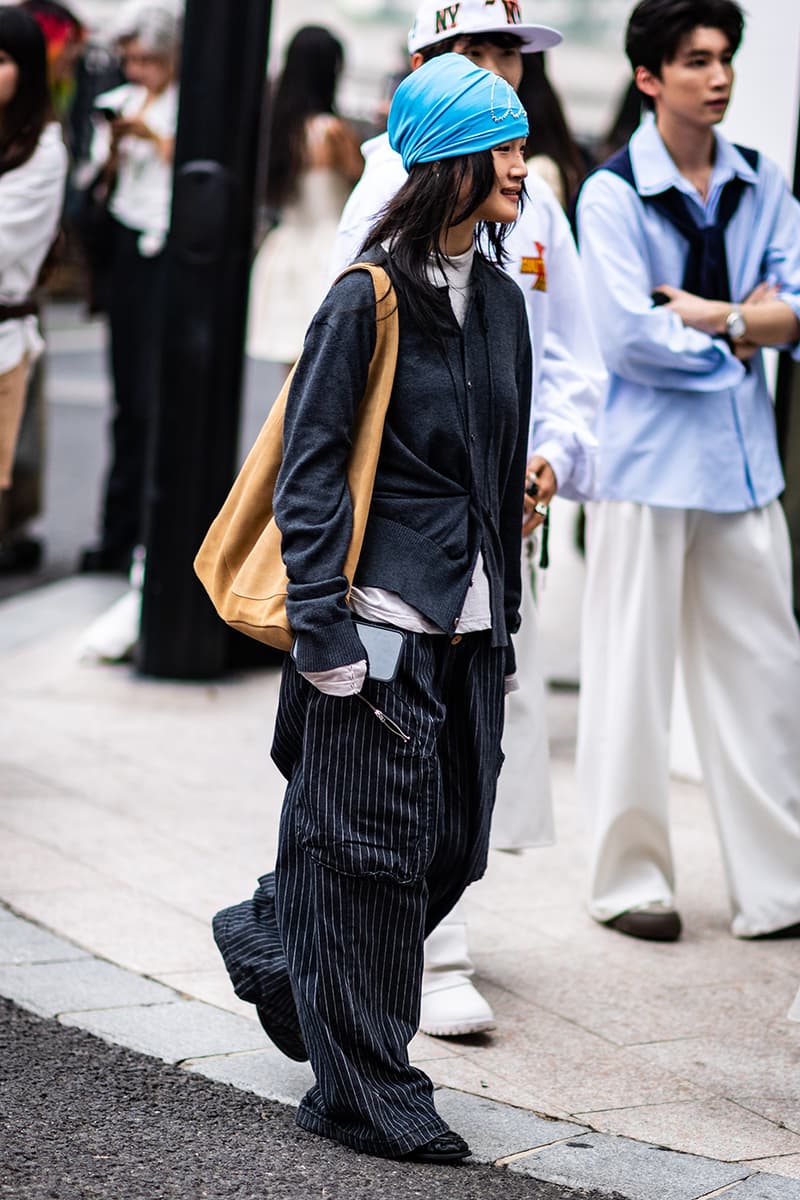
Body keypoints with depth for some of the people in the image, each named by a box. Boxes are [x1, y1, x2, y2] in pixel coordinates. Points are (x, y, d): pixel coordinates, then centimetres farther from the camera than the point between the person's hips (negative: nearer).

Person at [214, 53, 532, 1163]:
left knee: (452, 842, 11)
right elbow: (310, 471, -11)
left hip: (466, 623, 8)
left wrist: (505, 614, 19)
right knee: (374, 845, -1)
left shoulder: (500, 300, 13)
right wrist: (325, 634, -16)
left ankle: (273, 943, 36)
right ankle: (363, 1092, 11)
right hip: (382, 619, -8)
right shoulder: (368, 300, -10)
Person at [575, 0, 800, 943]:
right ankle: (629, 880, 16)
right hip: (646, 460, -5)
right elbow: (629, 338, -16)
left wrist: (709, 314, -13)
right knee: (631, 677, 3)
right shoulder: (612, 194, -7)